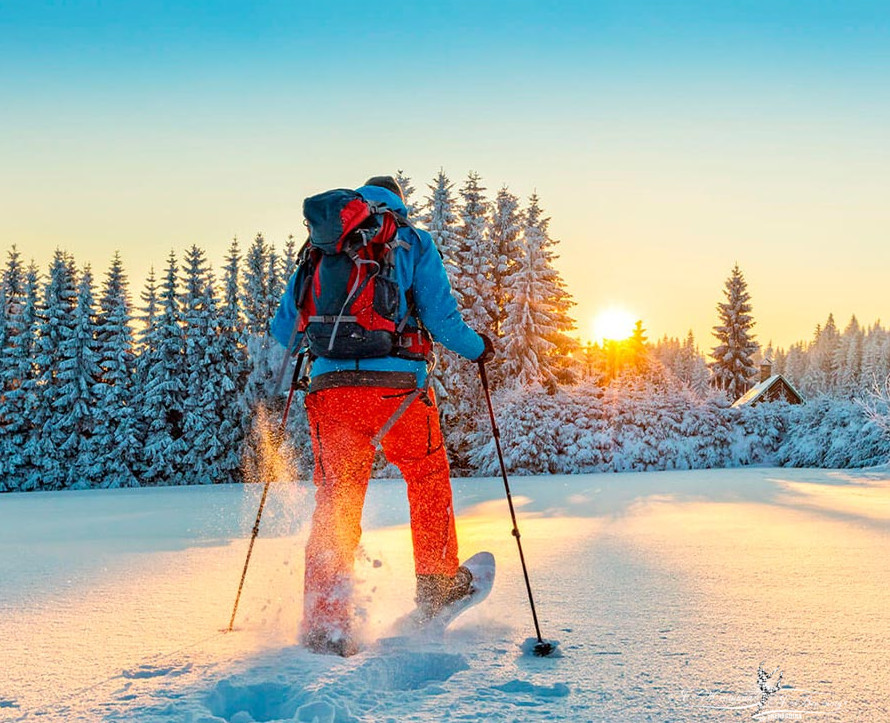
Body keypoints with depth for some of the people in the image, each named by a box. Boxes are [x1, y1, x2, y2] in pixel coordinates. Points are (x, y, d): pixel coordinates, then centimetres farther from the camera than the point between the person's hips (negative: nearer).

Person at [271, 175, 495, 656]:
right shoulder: (413, 243, 9)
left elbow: (284, 329, 15)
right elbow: (440, 317, 0)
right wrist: (477, 348, 19)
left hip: (330, 387, 2)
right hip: (397, 386, -2)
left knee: (335, 504, 7)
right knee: (428, 477, 23)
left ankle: (325, 623, 0)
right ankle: (438, 585, 32)